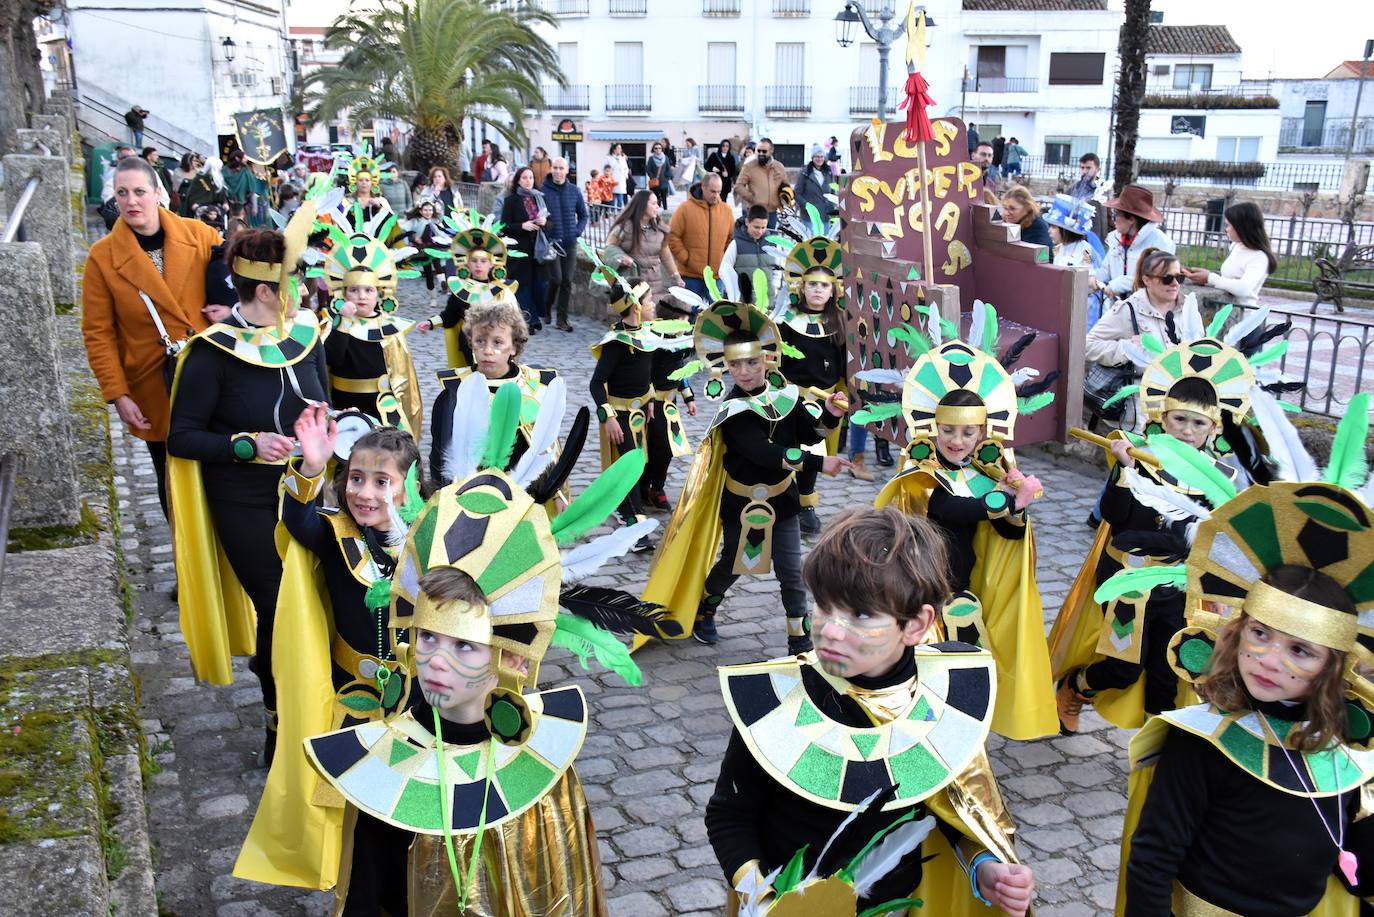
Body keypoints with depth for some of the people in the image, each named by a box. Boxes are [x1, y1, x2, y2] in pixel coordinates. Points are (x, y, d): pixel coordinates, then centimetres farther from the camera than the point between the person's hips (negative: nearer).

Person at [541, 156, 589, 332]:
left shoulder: (574, 190, 5)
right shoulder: (542, 190, -5)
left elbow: (583, 214, 14)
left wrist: (578, 230, 1)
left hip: (570, 243, 3)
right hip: (551, 242, -3)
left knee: (567, 281, 2)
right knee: (556, 278, -9)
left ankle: (562, 318, 11)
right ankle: (547, 308, 18)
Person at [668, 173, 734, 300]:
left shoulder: (726, 210, 5)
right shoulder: (685, 208, -5)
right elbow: (672, 237, -5)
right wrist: (685, 259, -8)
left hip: (717, 275, 3)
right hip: (690, 275, -3)